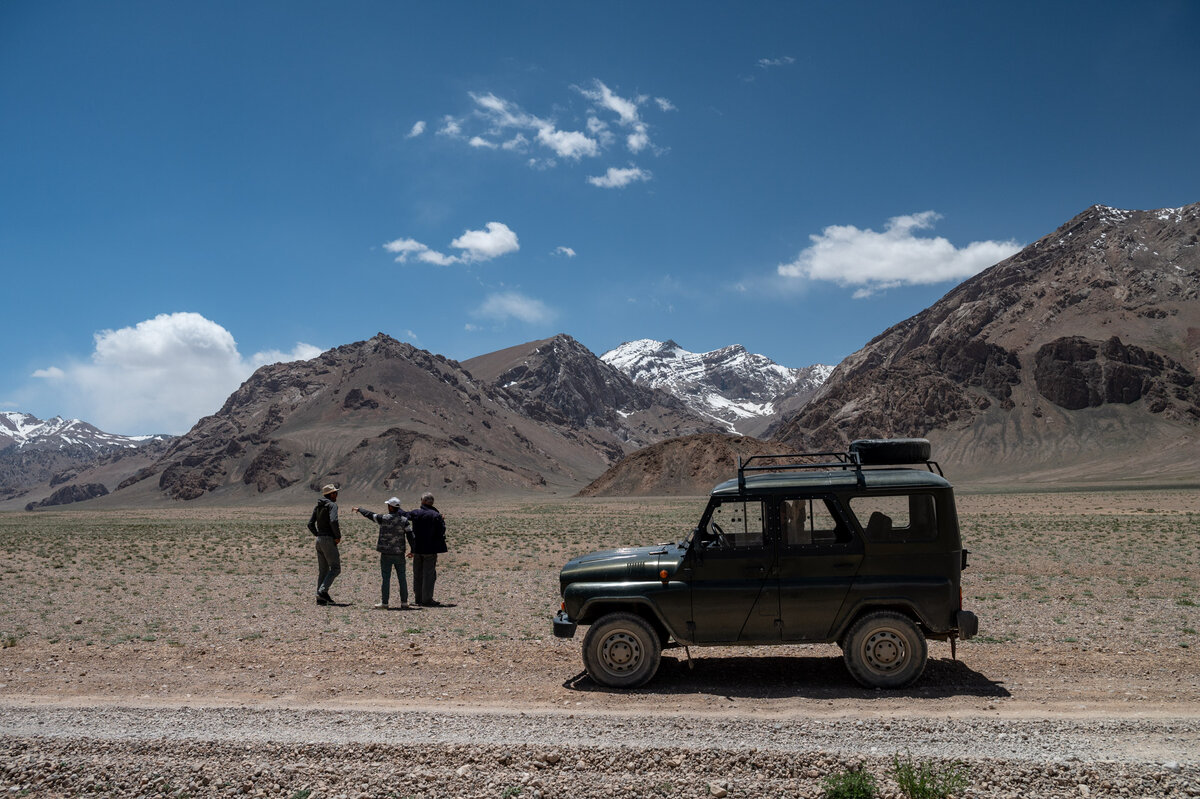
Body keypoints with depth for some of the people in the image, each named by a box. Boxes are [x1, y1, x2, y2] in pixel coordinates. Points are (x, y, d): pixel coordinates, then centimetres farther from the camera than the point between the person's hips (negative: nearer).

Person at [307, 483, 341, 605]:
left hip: (319, 540, 8)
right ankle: (323, 591, -16)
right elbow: (333, 521, -25)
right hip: (329, 540, -8)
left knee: (322, 570, 11)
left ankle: (320, 598, 9)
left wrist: (319, 535, 16)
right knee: (335, 568, -3)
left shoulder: (318, 506, 15)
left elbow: (310, 524, 14)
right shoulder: (332, 505, -10)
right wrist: (338, 536, -14)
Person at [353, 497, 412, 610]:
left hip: (386, 554, -2)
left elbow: (369, 514, 8)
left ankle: (384, 603, 4)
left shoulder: (383, 518, -7)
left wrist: (359, 509, 25)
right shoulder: (404, 520, -2)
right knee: (402, 578, 7)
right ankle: (404, 602, 8)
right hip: (399, 554, 2)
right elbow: (410, 535, -4)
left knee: (386, 578, 2)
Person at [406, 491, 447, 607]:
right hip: (430, 549, -4)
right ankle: (427, 600, 1)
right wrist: (442, 522, 6)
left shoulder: (414, 513, -1)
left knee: (417, 574, 14)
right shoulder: (436, 516, -10)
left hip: (417, 549, 4)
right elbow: (441, 532, -9)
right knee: (429, 574, 1)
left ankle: (418, 598, 22)